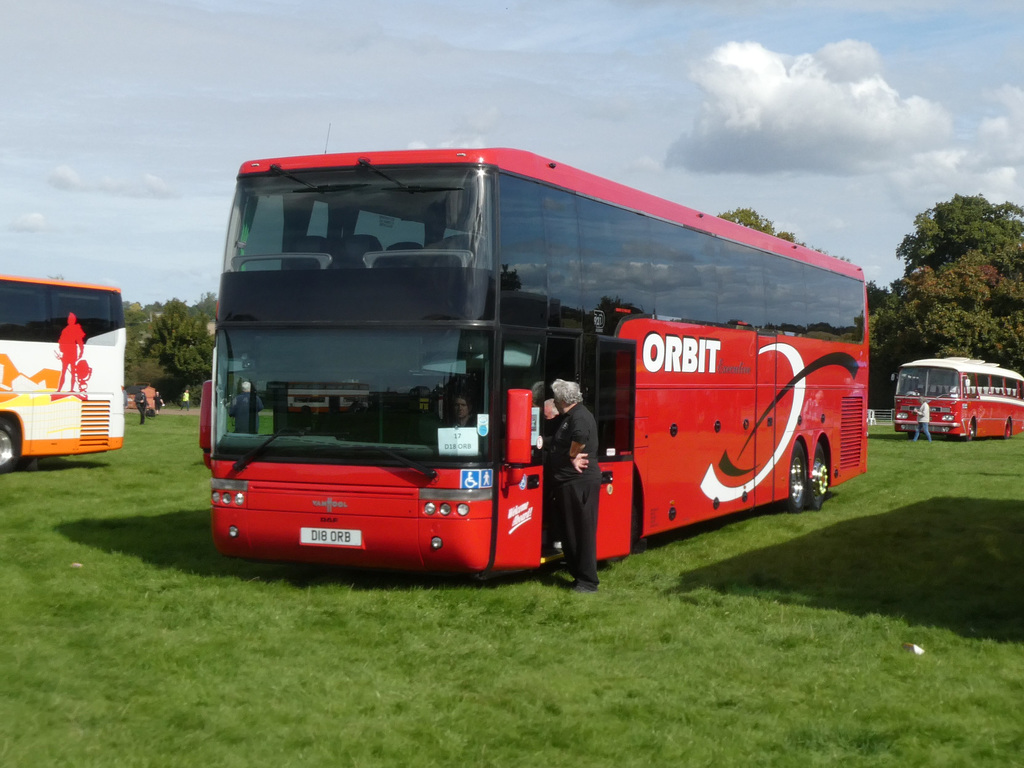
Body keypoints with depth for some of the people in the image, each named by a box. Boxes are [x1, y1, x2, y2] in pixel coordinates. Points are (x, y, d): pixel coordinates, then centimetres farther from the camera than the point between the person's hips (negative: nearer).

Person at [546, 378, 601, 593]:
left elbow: (580, 435, -36)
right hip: (568, 483, 11)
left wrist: (573, 456, -21)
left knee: (583, 532, -6)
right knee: (569, 532, 14)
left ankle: (588, 581, -3)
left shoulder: (580, 416, -16)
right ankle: (578, 576, 21)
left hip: (580, 482, -11)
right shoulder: (568, 418, 18)